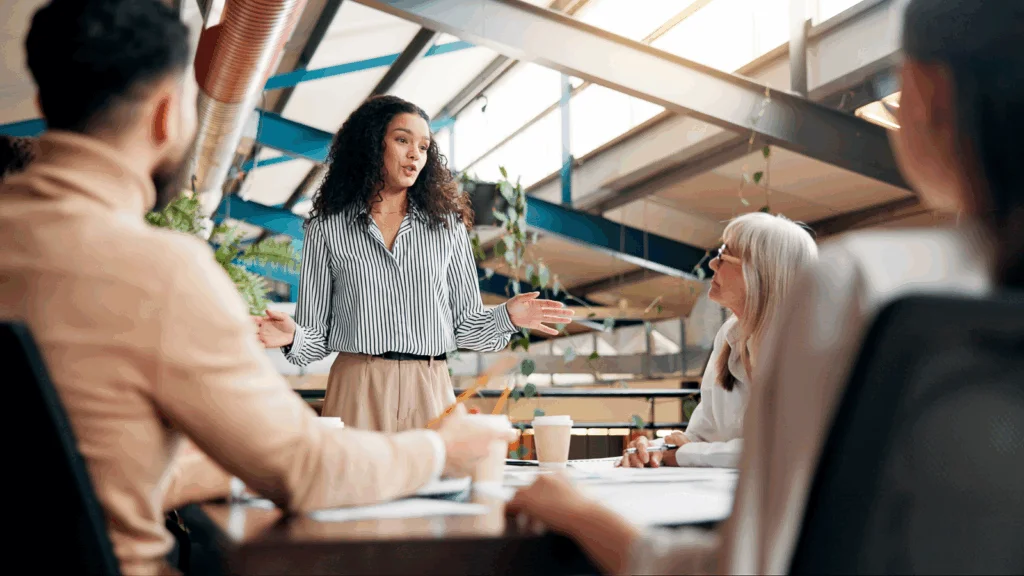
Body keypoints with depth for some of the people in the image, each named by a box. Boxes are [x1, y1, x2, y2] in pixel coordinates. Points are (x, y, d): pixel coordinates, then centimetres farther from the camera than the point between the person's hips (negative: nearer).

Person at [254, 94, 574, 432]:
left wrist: (506, 316, -6)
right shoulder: (327, 228, 6)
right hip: (358, 390, -1)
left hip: (430, 391, 2)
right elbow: (316, 332, 6)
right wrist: (293, 336, -13)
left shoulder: (447, 224, 11)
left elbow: (464, 324, 11)